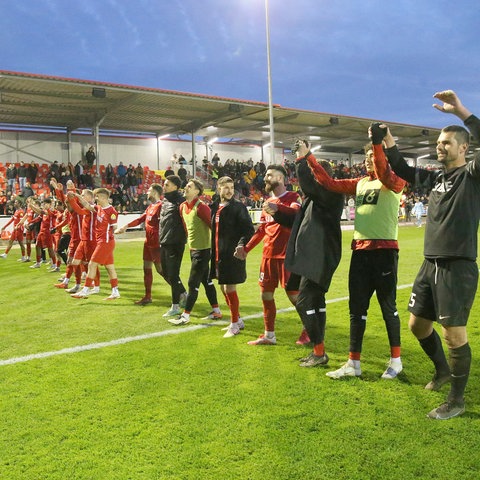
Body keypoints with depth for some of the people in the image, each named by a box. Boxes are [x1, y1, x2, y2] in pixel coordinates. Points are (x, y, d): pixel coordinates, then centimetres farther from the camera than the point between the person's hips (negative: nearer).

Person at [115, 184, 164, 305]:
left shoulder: (160, 206, -15)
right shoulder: (150, 207, 14)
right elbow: (140, 219, 20)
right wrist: (126, 226, 18)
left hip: (156, 244, -9)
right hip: (148, 242, 9)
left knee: (160, 269, -4)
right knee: (147, 268, 12)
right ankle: (147, 296, 21)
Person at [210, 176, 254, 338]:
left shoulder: (238, 207, -8)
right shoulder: (215, 207, 10)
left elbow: (249, 230, -13)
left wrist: (242, 245, -26)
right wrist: (214, 252, 13)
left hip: (233, 255, -7)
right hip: (219, 254, 7)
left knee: (229, 288, -4)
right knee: (224, 288, 14)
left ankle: (235, 324, 11)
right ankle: (237, 320, 29)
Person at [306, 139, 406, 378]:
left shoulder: (395, 182, -2)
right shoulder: (359, 183, 15)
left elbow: (384, 175, -25)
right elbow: (331, 184, 13)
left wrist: (378, 144, -31)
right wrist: (310, 159, 9)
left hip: (385, 250, -6)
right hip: (360, 250, 6)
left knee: (388, 306, 5)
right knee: (356, 307, 8)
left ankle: (396, 360, 22)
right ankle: (354, 364, 17)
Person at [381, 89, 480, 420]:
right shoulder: (436, 178, 13)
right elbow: (403, 171, 24)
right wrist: (389, 143, 11)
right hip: (430, 265, 8)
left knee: (453, 332, -4)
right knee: (418, 324, 16)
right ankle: (443, 370, 41)